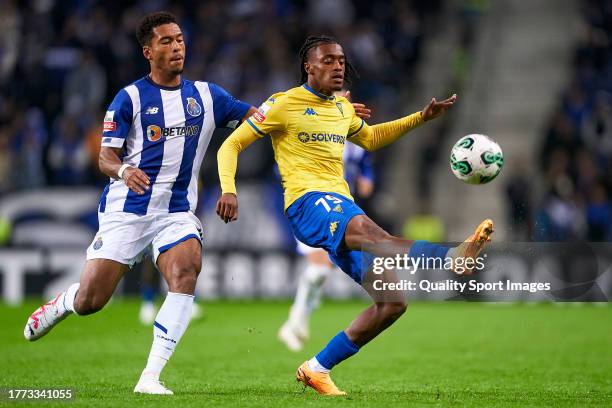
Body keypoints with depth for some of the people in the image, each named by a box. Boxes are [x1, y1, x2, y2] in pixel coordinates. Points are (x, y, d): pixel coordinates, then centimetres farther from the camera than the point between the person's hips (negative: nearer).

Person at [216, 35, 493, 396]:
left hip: (342, 207, 8)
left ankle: (317, 369, 7)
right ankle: (454, 257, -65)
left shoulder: (342, 108, 21)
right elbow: (232, 145, 2)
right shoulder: (284, 104, 1)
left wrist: (422, 118, 32)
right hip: (307, 203, -8)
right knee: (364, 228, -41)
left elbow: (369, 138, 40)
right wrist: (229, 190, -15)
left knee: (392, 303, -3)